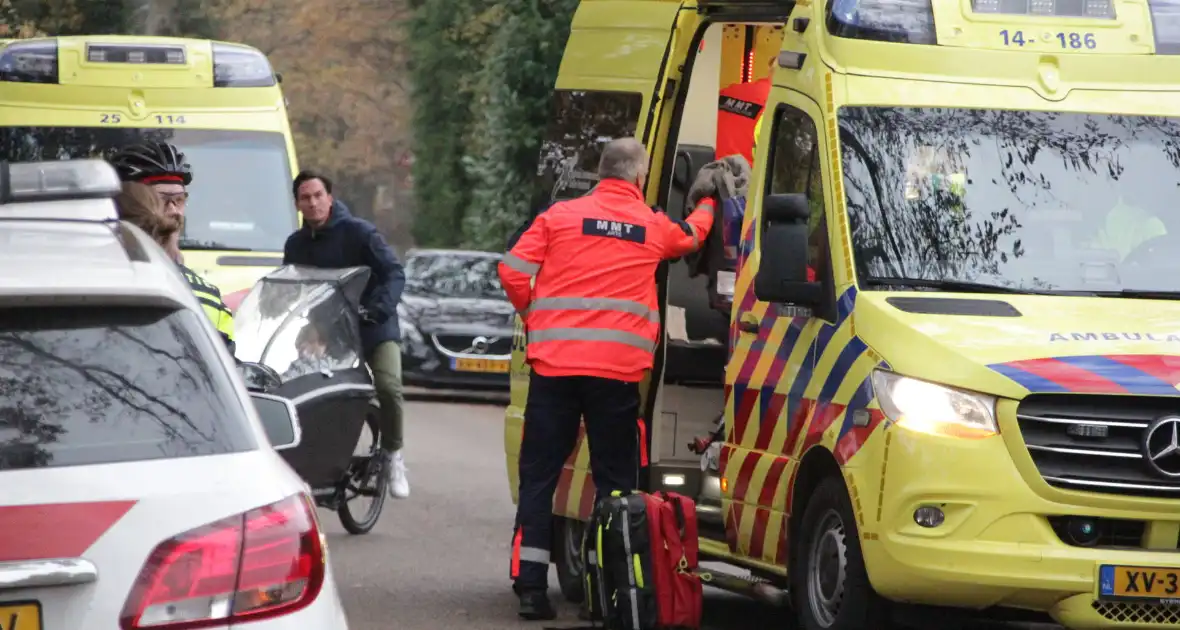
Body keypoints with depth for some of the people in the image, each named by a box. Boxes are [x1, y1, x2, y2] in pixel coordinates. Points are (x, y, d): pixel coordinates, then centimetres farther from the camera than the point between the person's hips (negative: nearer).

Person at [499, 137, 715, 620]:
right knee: (615, 481, 7)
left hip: (554, 363, 0)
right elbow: (693, 235, 30)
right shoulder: (654, 227, 8)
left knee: (539, 476, 6)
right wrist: (708, 204, 51)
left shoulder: (560, 217, 3)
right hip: (619, 368, 0)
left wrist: (532, 315, 15)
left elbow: (512, 272, -3)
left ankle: (530, 585, 1)